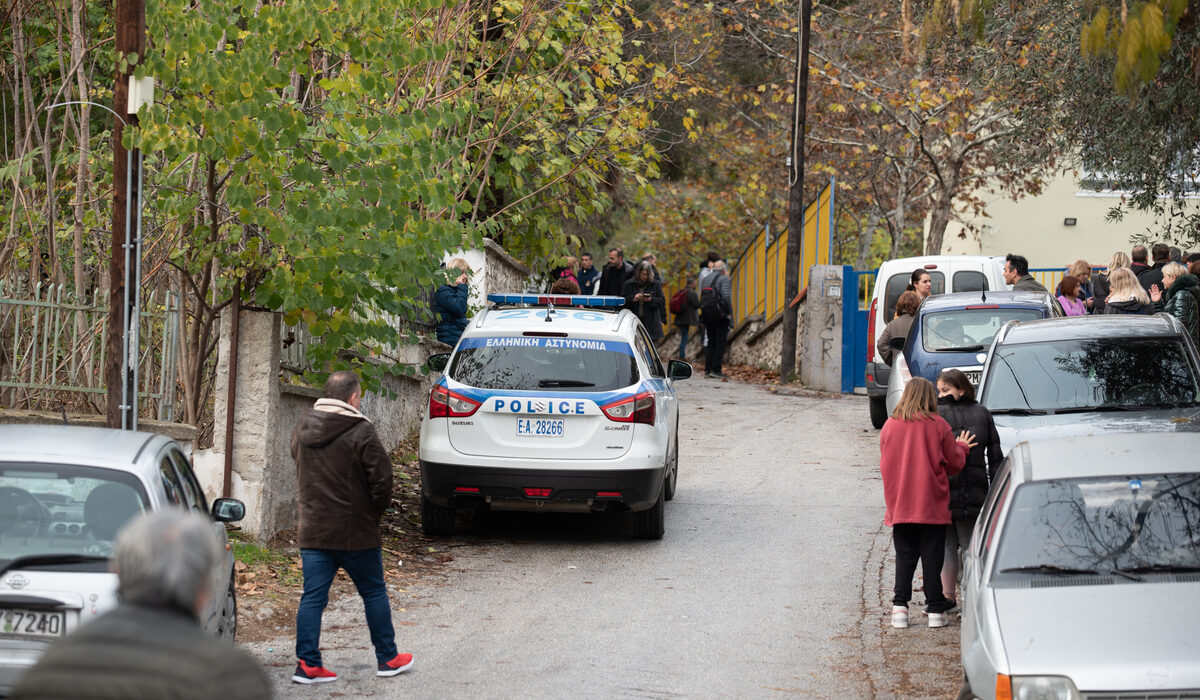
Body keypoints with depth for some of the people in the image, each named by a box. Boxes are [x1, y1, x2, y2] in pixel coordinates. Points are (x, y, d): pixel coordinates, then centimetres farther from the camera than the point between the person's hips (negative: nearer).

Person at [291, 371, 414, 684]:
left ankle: (307, 663, 0)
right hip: (354, 530, -5)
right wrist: (376, 510, 3)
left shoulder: (303, 429, 6)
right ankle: (387, 658, 18)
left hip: (312, 530, 5)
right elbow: (381, 478, -13)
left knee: (313, 596, 5)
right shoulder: (361, 432, -14)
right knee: (374, 593, 10)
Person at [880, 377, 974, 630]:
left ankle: (900, 607, -1)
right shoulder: (938, 425, -7)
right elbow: (954, 464, 0)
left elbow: (884, 465, 10)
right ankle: (935, 609, 5)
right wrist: (961, 447, 20)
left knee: (904, 557, 9)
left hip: (899, 505, 2)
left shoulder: (890, 426, 1)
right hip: (933, 505, -2)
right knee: (932, 557, 5)